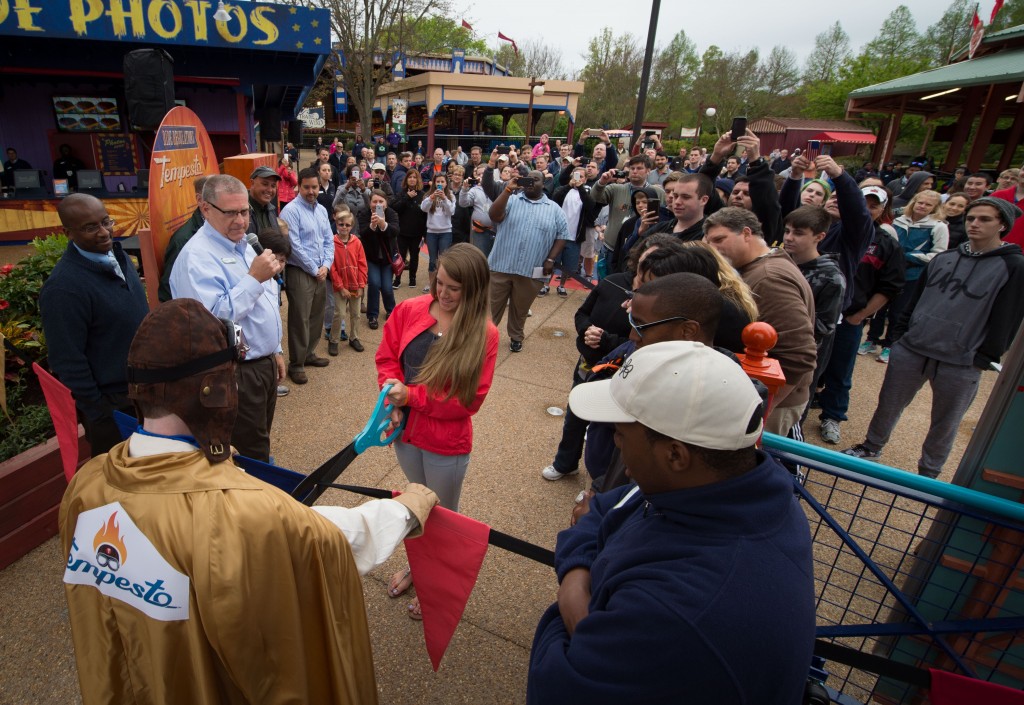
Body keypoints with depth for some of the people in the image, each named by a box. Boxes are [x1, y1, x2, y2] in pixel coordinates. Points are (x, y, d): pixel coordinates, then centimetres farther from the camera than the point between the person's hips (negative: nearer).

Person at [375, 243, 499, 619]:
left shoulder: (483, 334, -20)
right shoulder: (408, 311, -8)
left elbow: (468, 399, -19)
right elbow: (387, 357, 2)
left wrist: (411, 396, -22)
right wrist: (393, 398, -15)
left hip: (447, 444, -4)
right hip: (406, 431, 5)